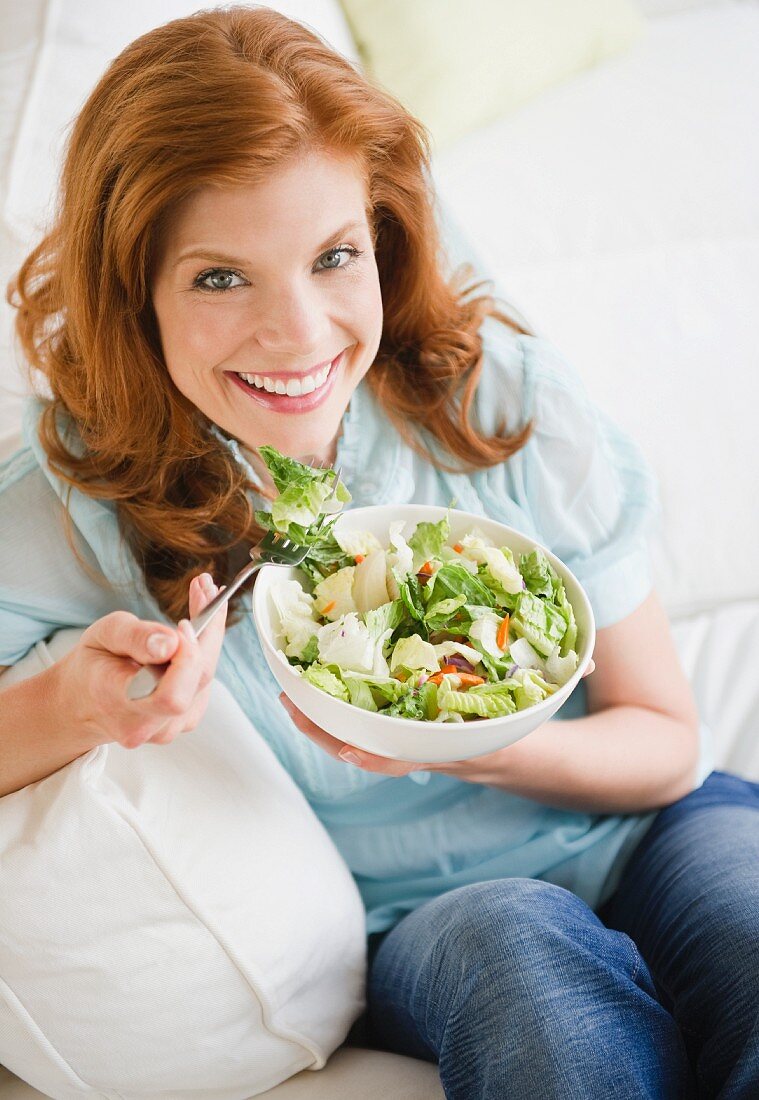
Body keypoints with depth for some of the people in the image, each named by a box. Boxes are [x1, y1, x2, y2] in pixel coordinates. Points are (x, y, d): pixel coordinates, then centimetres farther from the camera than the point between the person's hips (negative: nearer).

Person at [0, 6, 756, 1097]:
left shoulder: (501, 394, -14)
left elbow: (669, 742, -6)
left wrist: (476, 746, -26)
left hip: (643, 838, 2)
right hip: (414, 925, -1)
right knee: (520, 941, -35)